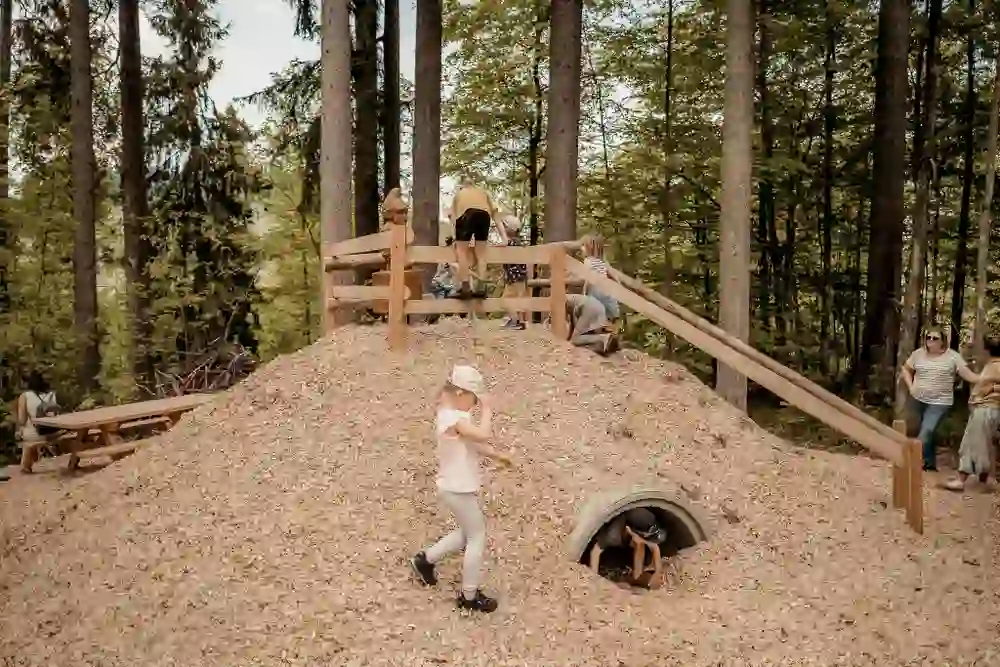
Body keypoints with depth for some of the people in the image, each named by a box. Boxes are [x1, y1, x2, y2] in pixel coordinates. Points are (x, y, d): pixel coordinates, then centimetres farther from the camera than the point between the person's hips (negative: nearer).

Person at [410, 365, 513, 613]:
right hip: (458, 489, -10)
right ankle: (470, 596, 16)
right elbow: (483, 435, -40)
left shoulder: (450, 414, 7)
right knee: (477, 538, 4)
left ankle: (426, 559, 34)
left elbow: (473, 444, 17)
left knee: (468, 533, 25)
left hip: (456, 487, 10)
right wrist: (487, 409, -25)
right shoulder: (455, 419, -26)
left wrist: (496, 456, 10)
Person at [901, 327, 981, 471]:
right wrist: (910, 387, 1)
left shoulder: (952, 356, -6)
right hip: (918, 399, 4)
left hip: (939, 402, -3)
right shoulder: (918, 353, 2)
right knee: (927, 432, 14)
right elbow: (906, 369, 13)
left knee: (927, 431, -15)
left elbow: (968, 375, -11)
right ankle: (930, 462, 27)